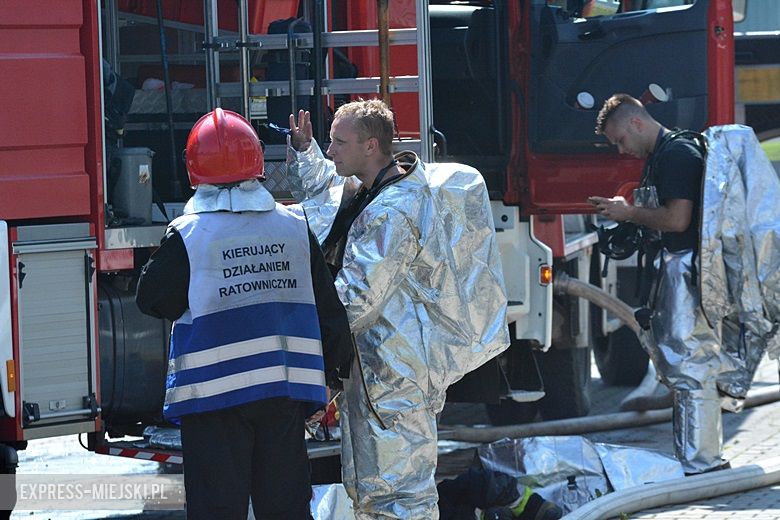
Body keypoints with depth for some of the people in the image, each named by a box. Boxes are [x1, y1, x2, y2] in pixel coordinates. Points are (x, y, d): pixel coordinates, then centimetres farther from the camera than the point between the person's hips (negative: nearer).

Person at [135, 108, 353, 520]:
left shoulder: (188, 235, -10)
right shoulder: (295, 226, 3)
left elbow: (155, 301, -2)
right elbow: (327, 304, 7)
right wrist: (336, 362, 18)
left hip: (214, 391, -4)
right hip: (284, 389, 4)